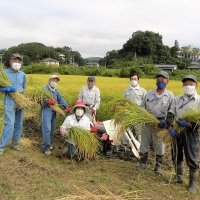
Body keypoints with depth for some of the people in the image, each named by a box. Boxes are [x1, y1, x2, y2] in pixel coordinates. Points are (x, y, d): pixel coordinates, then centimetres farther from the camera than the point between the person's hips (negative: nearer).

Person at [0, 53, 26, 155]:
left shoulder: (22, 74, 7)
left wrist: (20, 92, 5)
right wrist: (9, 89, -23)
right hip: (9, 100, -5)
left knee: (19, 123, 11)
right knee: (9, 124, -13)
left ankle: (15, 142, 26)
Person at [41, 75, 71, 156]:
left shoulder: (56, 91, 17)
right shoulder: (44, 89, -7)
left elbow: (61, 99, 4)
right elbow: (41, 100, -18)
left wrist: (66, 106, -12)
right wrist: (48, 102, -38)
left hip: (53, 111, 8)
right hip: (46, 110, -7)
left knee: (52, 129, 12)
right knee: (47, 128, -12)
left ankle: (49, 144, 26)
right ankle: (46, 147, -7)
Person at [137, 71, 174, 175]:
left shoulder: (170, 95, 0)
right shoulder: (149, 93, 8)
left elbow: (171, 111, -3)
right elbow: (143, 107, 13)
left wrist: (167, 122, -16)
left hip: (160, 123, -2)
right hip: (147, 122, 3)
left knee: (159, 146, 7)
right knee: (144, 143, 10)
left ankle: (158, 166, 22)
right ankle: (143, 163, 26)